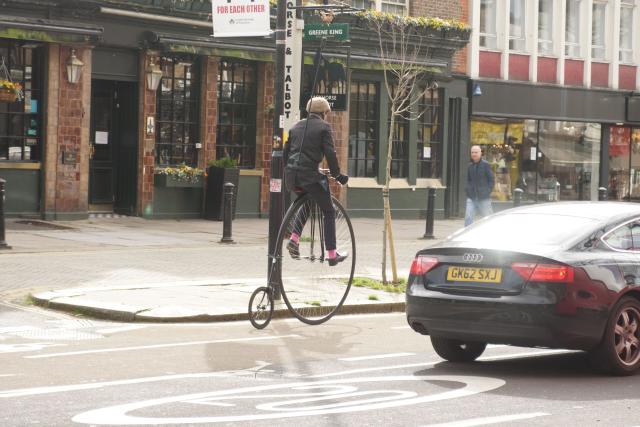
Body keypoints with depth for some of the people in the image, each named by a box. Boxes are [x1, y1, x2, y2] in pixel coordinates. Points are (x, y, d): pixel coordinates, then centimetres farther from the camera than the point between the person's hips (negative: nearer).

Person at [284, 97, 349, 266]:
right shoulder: (324, 127, 0)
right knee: (329, 212, 7)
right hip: (310, 175, -6)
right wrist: (337, 175, 0)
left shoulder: (296, 126, 18)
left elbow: (286, 151, 19)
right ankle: (332, 254, 3)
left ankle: (294, 239, 12)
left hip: (291, 175, 6)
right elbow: (330, 153, -8)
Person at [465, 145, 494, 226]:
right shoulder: (470, 166, 9)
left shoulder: (485, 165, -6)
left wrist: (488, 191, -9)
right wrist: (468, 190, 6)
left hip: (484, 198, -4)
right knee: (468, 217, -7)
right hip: (472, 197, 4)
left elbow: (491, 179, -4)